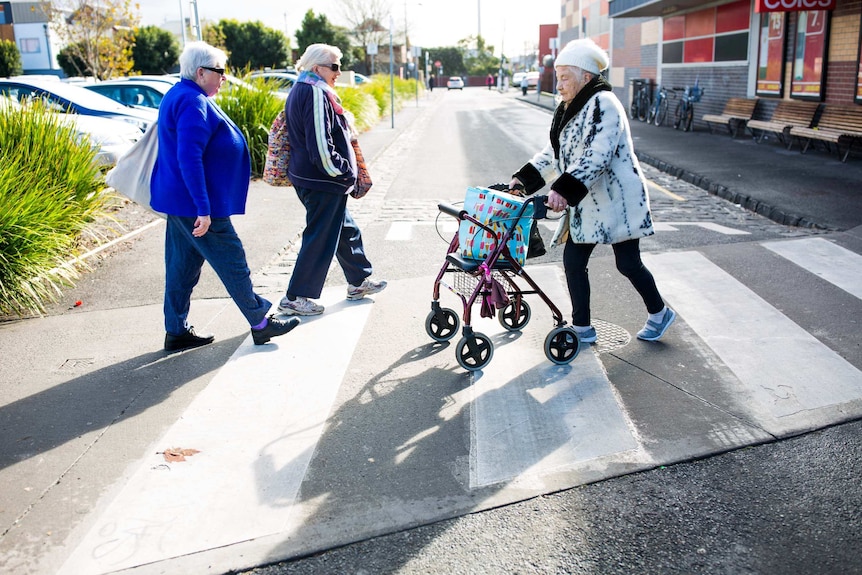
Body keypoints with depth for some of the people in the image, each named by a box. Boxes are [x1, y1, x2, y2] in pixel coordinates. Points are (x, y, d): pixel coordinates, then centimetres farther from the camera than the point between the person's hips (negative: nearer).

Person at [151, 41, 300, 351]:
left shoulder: (180, 96, 16)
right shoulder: (194, 104, -18)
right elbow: (189, 159, -26)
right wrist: (203, 209, -27)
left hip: (179, 200, 10)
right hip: (194, 203, -10)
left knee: (183, 264, 13)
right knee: (232, 263, 0)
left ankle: (176, 331, 21)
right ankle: (261, 322, 11)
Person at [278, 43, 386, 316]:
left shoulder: (300, 91, 15)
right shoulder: (316, 94, -18)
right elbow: (321, 144, -25)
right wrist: (344, 171, -14)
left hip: (307, 178, 11)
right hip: (323, 182, -11)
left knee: (346, 231, 21)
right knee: (320, 239, -1)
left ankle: (359, 281, 35)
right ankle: (295, 298, 7)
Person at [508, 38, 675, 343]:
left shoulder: (603, 104, -17)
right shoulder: (571, 109, 13)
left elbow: (596, 156, -29)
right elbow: (554, 152, 18)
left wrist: (565, 189, -39)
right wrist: (525, 177, 7)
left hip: (616, 200, -9)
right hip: (586, 204, 9)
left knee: (628, 263, 3)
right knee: (573, 261, 6)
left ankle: (659, 313, 26)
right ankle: (582, 328, 17)